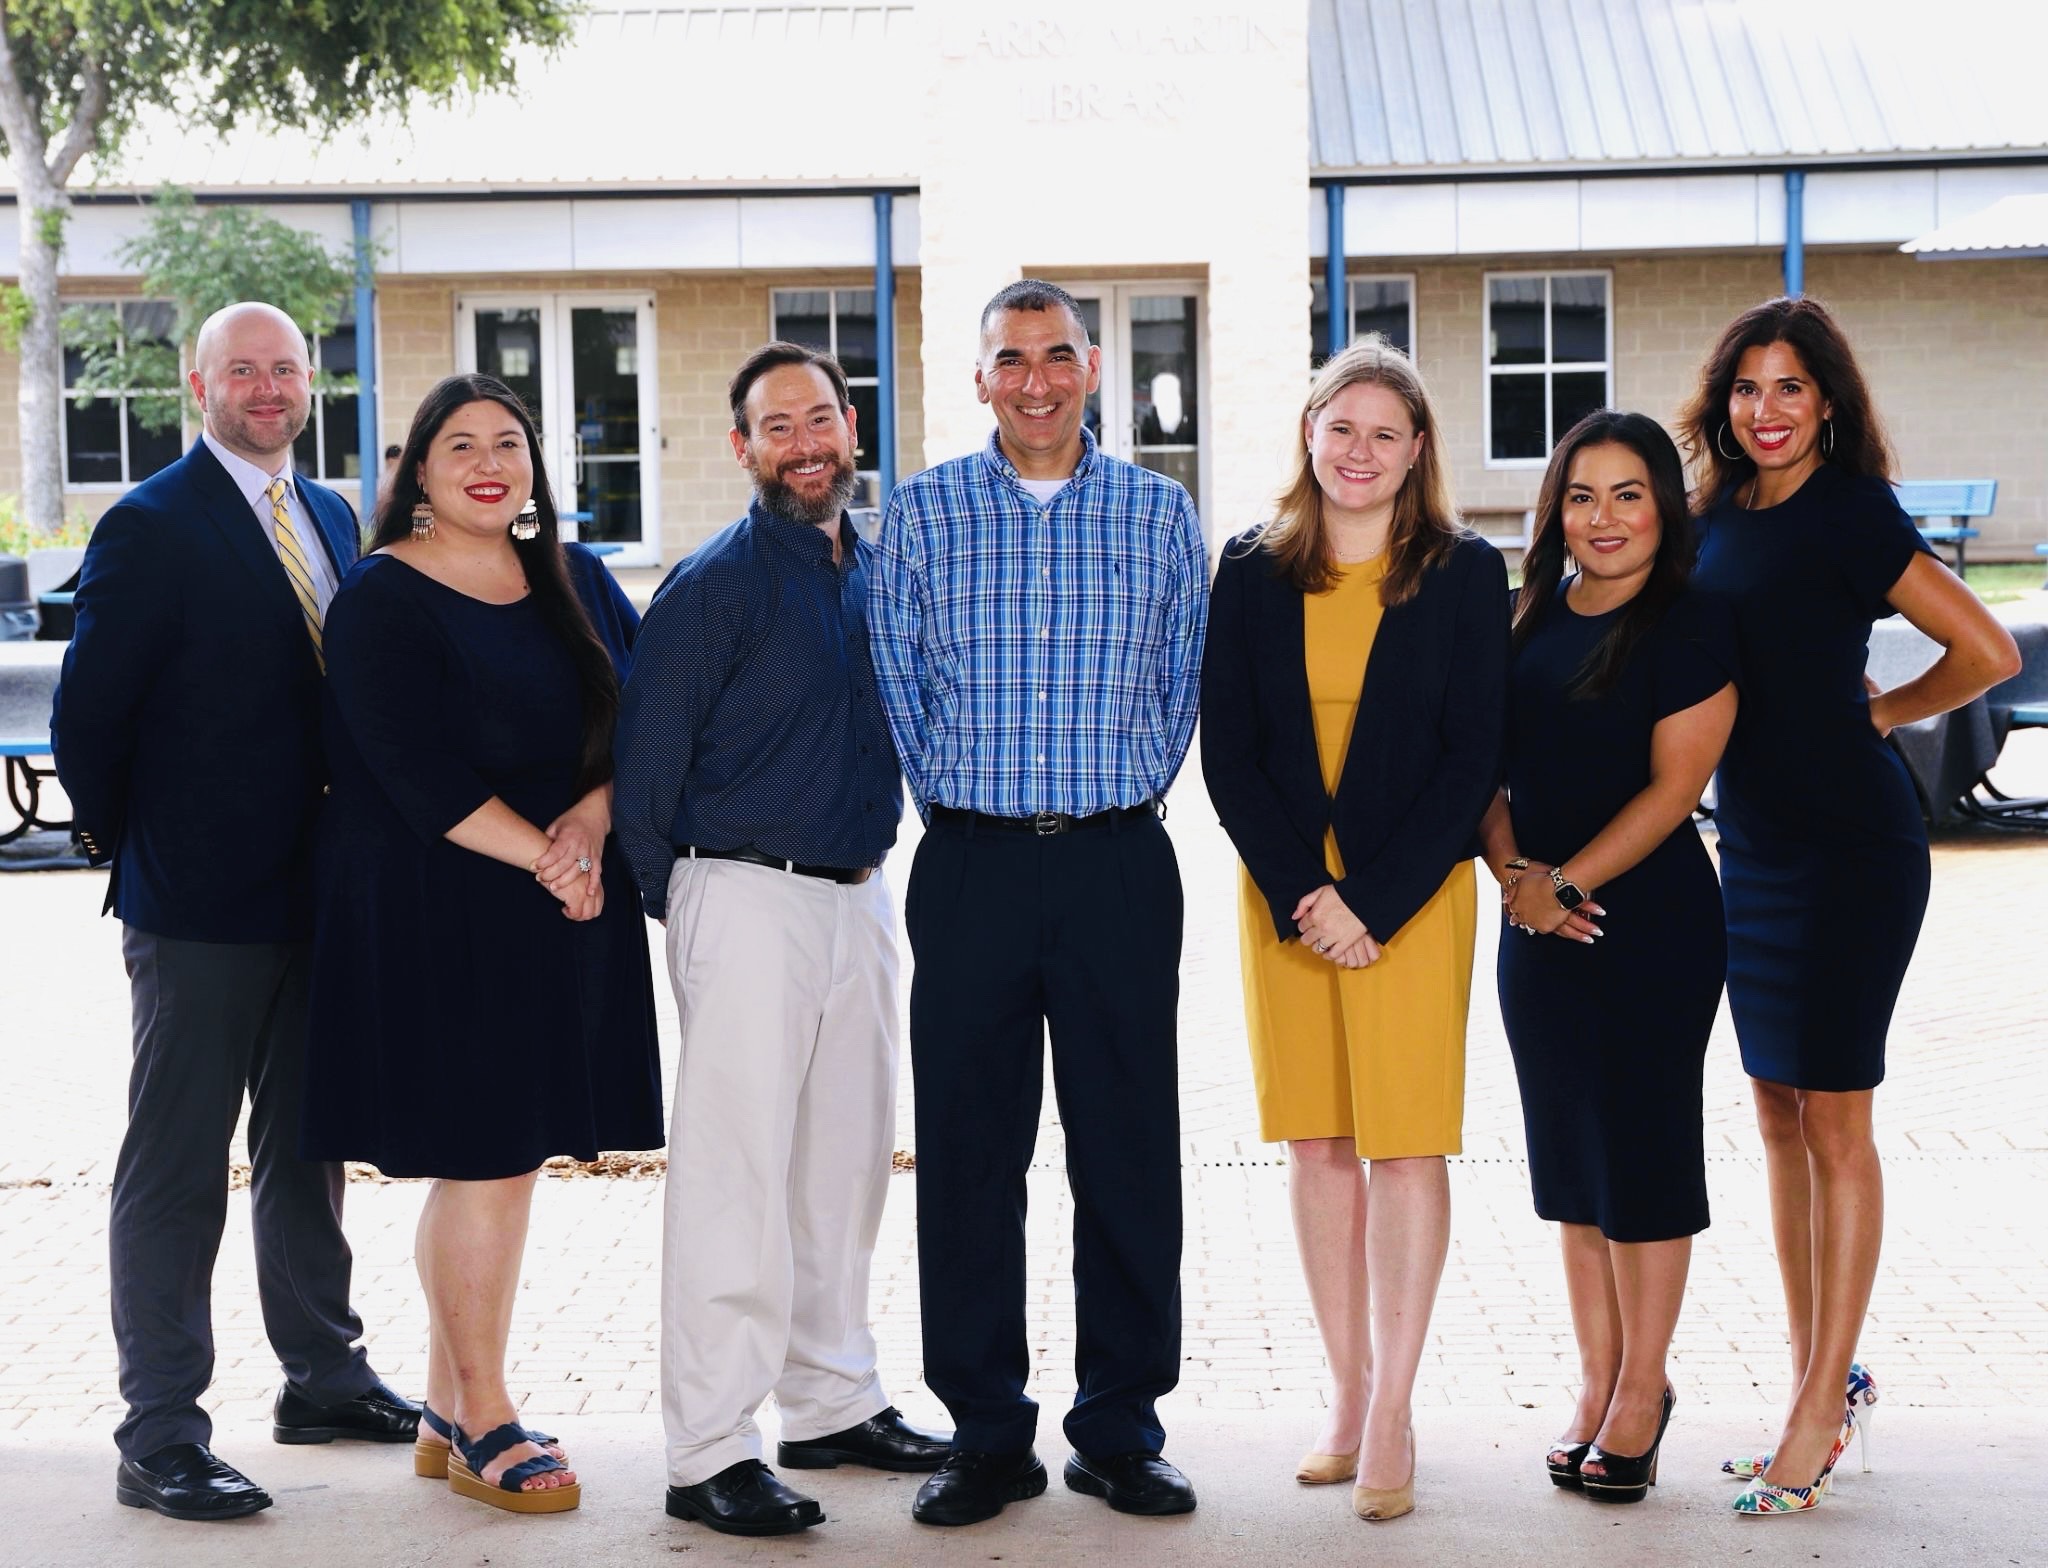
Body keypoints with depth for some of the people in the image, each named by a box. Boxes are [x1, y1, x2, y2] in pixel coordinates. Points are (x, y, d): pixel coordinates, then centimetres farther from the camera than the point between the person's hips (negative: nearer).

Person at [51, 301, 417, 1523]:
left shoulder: (332, 519, 11)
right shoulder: (151, 528, -10)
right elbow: (88, 716, -10)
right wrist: (129, 846, -3)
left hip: (321, 895, 7)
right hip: (200, 909, -7)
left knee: (308, 1147, 18)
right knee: (178, 1169, 0)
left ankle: (324, 1376, 32)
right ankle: (162, 1434, 6)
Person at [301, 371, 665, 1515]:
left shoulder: (577, 582, 12)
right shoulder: (385, 598, -5)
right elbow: (414, 768, -13)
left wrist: (593, 817, -12)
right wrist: (541, 858, -16)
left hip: (569, 913, 6)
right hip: (442, 914, -5)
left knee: (502, 1155, 9)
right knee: (484, 1158, -3)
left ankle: (447, 1411, 19)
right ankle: (482, 1421, 9)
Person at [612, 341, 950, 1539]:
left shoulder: (882, 571, 11)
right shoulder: (714, 582, -10)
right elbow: (648, 755, -7)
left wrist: (876, 863, 16)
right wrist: (669, 903, -1)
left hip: (860, 897, 7)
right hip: (749, 900, -7)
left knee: (847, 1162, 14)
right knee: (736, 1179, -6)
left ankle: (833, 1403, 27)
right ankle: (709, 1453, -2)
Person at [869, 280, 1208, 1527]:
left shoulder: (1160, 513, 7)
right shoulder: (924, 512, 6)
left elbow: (1183, 684, 12)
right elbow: (896, 685, 9)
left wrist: (1127, 795, 6)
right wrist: (953, 800, 5)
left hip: (1120, 864, 0)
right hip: (972, 864, 0)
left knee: (1130, 1153, 3)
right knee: (969, 1155, 2)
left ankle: (1122, 1429, 15)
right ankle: (987, 1435, 12)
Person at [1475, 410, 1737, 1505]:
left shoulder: (1690, 632, -6)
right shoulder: (1529, 621, 10)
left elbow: (1672, 788, -12)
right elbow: (1487, 764, 9)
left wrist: (1568, 883, -16)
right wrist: (1512, 869, -7)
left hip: (1652, 922, -6)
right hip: (1538, 925, 6)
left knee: (1643, 1153, 0)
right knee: (1569, 1157, 11)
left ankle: (1642, 1389, 13)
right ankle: (1596, 1380, 22)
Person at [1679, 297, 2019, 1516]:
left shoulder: (1848, 511, -11)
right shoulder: (1719, 516, 9)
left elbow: (1989, 651, -14)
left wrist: (1882, 714, -3)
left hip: (1849, 848, -7)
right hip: (1753, 847, 7)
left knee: (1832, 1119, -2)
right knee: (1780, 1115, 11)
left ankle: (1822, 1408, 4)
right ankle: (1819, 1379, 22)